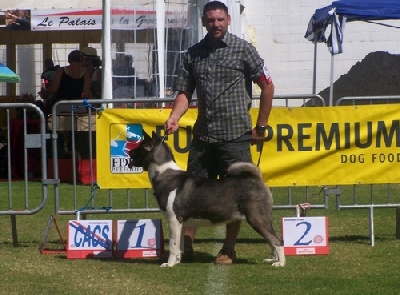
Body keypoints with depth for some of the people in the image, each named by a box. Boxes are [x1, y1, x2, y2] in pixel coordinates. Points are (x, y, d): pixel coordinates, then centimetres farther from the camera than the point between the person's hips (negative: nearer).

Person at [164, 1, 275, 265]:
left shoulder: (242, 49, -2)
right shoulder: (194, 54, 10)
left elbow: (267, 86, 1)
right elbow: (185, 92, 9)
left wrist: (261, 127, -1)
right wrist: (174, 118, -11)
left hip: (235, 135, -4)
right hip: (203, 134, 4)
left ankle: (229, 250, 8)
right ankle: (186, 245, 6)